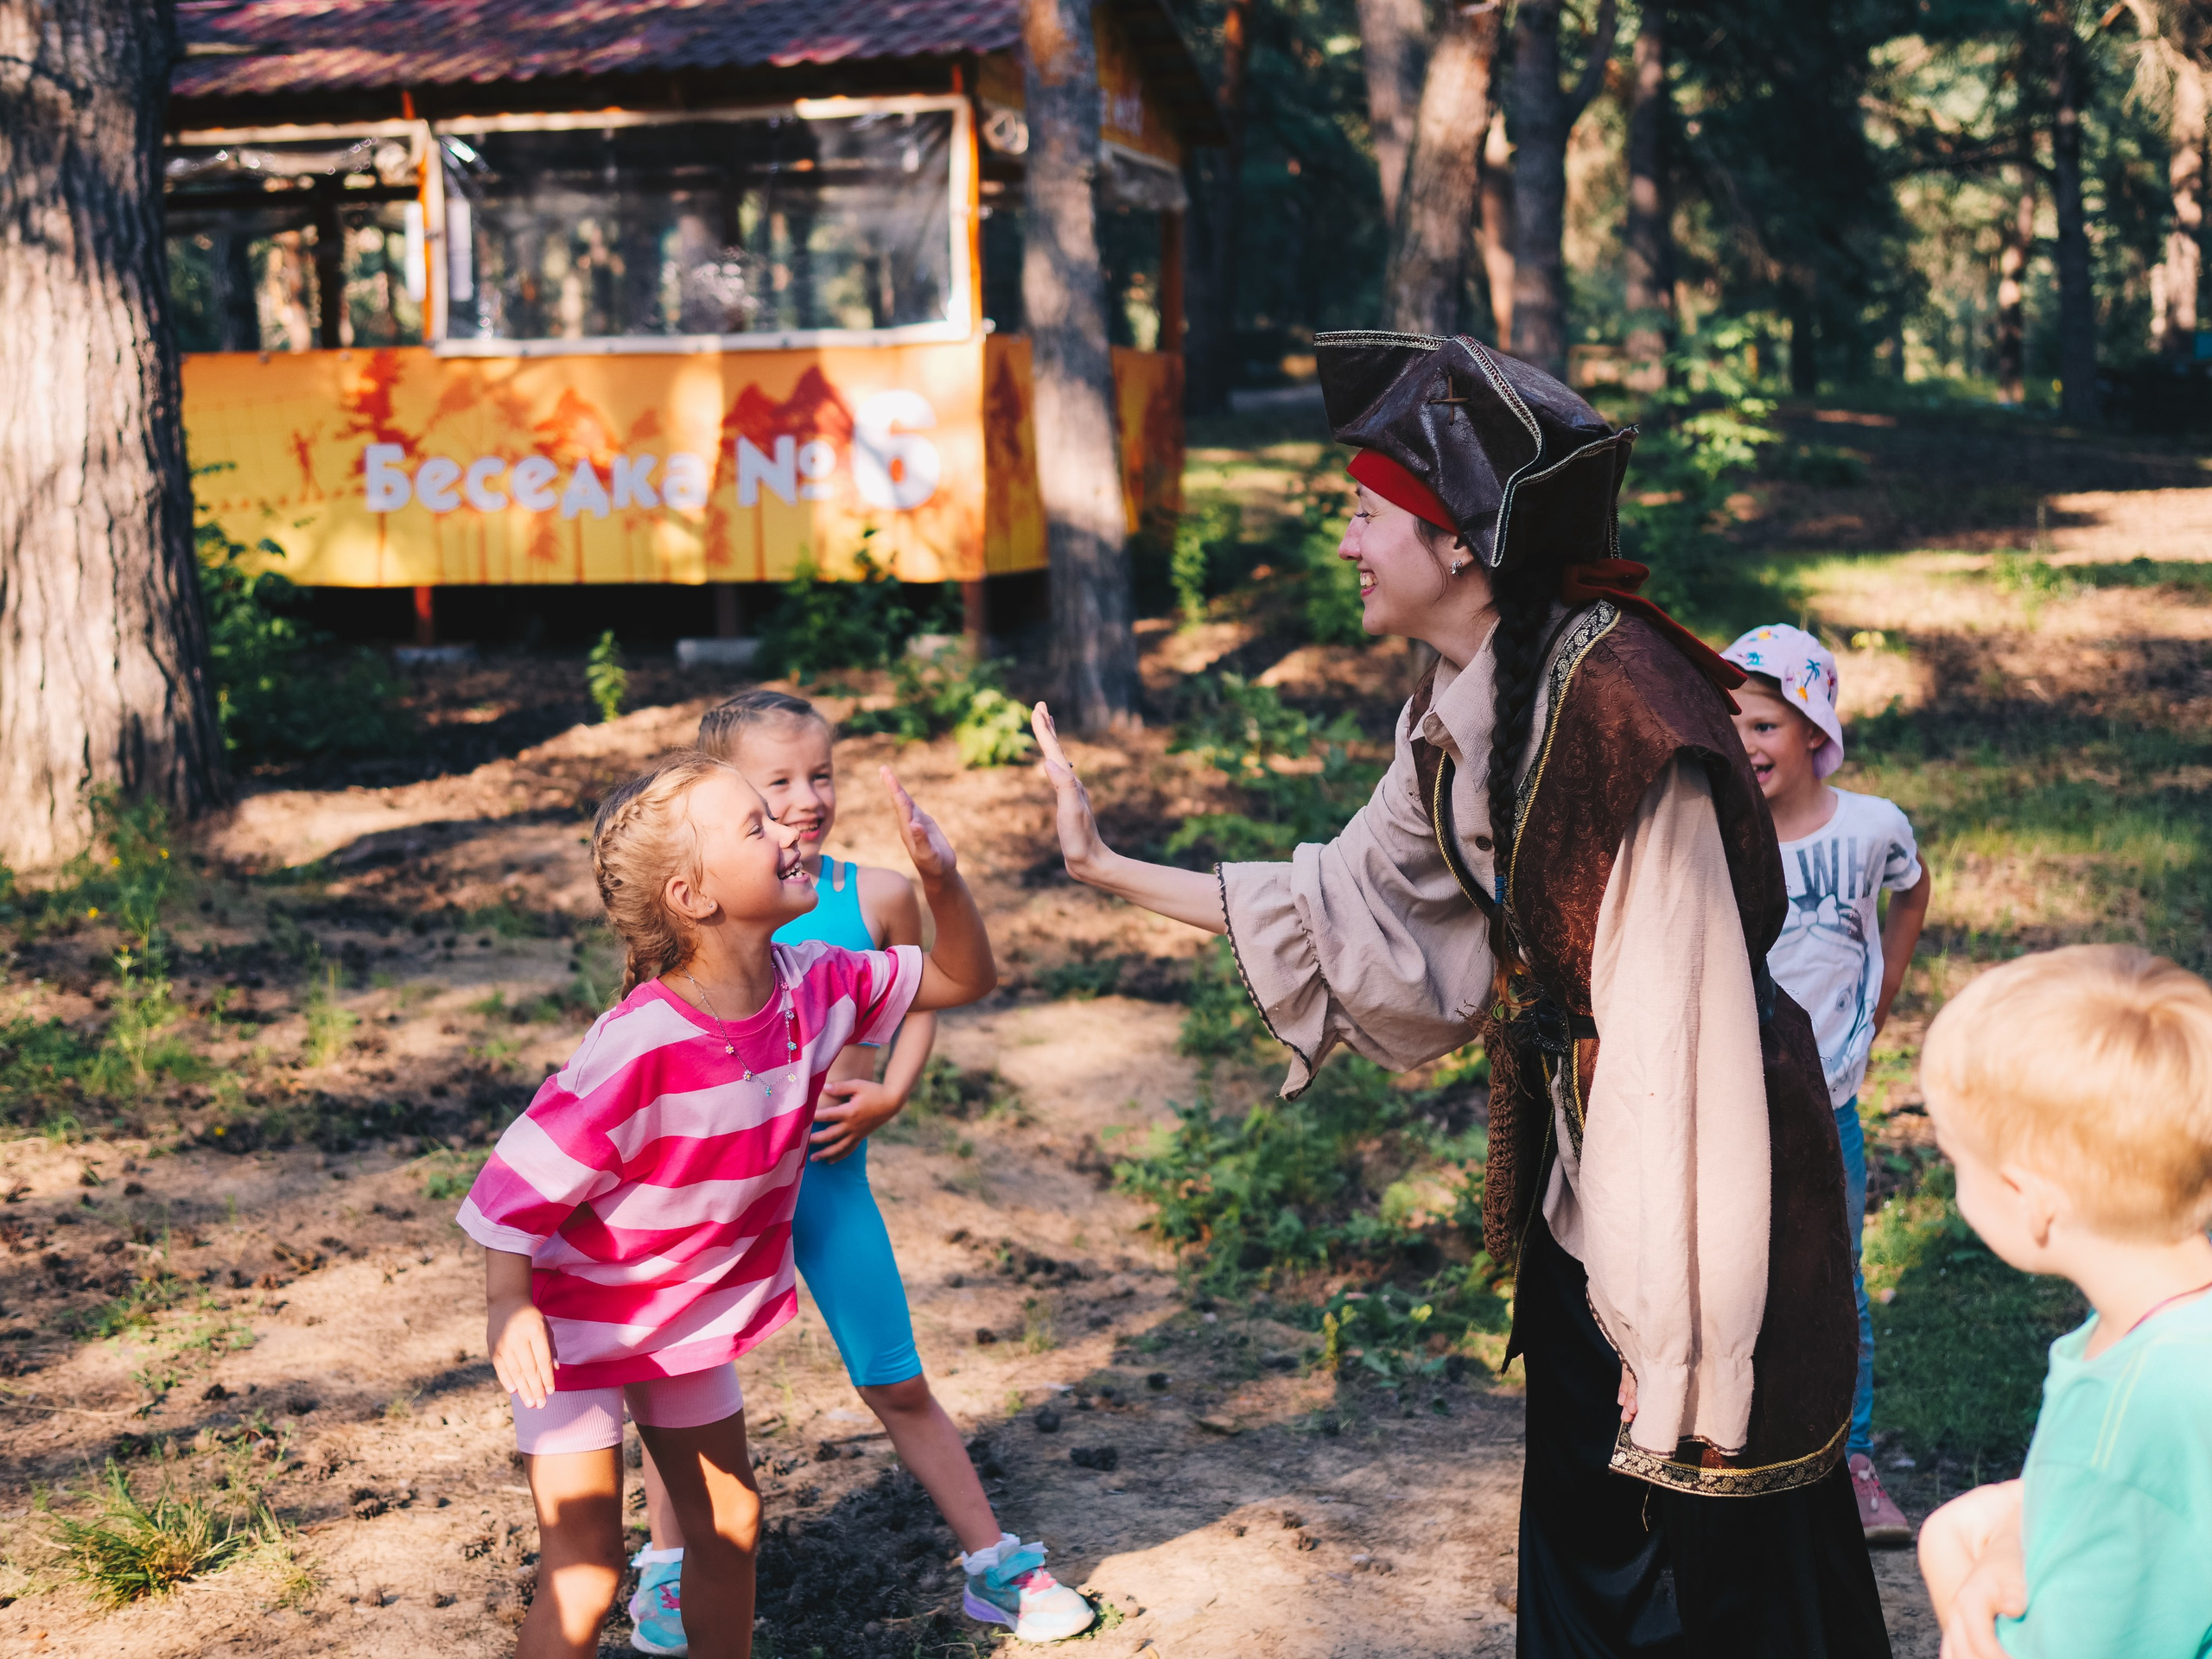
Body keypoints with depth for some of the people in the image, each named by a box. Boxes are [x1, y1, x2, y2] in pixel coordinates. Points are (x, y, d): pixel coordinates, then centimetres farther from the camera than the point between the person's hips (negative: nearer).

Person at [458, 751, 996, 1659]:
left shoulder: (814, 987, -13)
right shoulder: (639, 1047, -34)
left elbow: (963, 978, -2)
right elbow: (521, 1176, -27)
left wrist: (941, 878, -18)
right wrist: (509, 1310, -30)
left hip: (691, 1312, 7)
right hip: (574, 1321, -7)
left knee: (728, 1525, 17)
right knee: (583, 1575, -4)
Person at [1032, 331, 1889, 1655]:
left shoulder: (1618, 704, -25)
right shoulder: (1464, 712, 3)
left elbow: (1678, 1035, -25)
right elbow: (1349, 908, 13)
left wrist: (1665, 1332, -22)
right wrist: (1108, 867, 14)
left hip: (1682, 1188, -8)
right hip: (1580, 1183, 9)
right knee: (1582, 1546, 20)